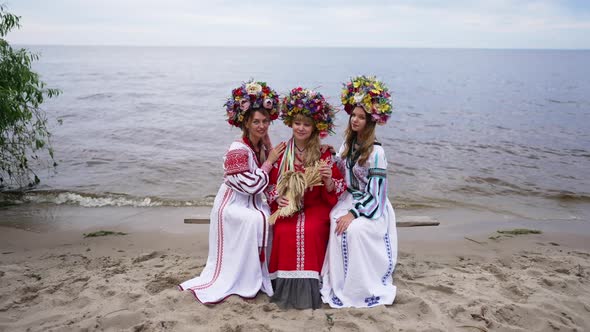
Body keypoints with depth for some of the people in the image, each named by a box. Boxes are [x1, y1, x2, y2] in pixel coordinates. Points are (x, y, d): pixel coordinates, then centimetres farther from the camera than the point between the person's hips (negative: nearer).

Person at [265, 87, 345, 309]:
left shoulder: (324, 155, 0)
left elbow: (335, 192, -1)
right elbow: (271, 183, 10)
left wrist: (328, 180, -23)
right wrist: (277, 198, -11)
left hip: (315, 208, -1)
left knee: (310, 231, -30)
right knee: (285, 232, -27)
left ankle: (309, 289, -17)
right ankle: (286, 286, -13)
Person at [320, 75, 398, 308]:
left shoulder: (375, 152, -16)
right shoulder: (348, 144, 6)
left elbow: (375, 194, -18)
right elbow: (339, 172, 19)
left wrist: (353, 214, -25)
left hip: (371, 207, -6)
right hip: (349, 199, 6)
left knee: (353, 229, -32)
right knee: (336, 224, -24)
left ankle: (360, 288, -12)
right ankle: (339, 283, -11)